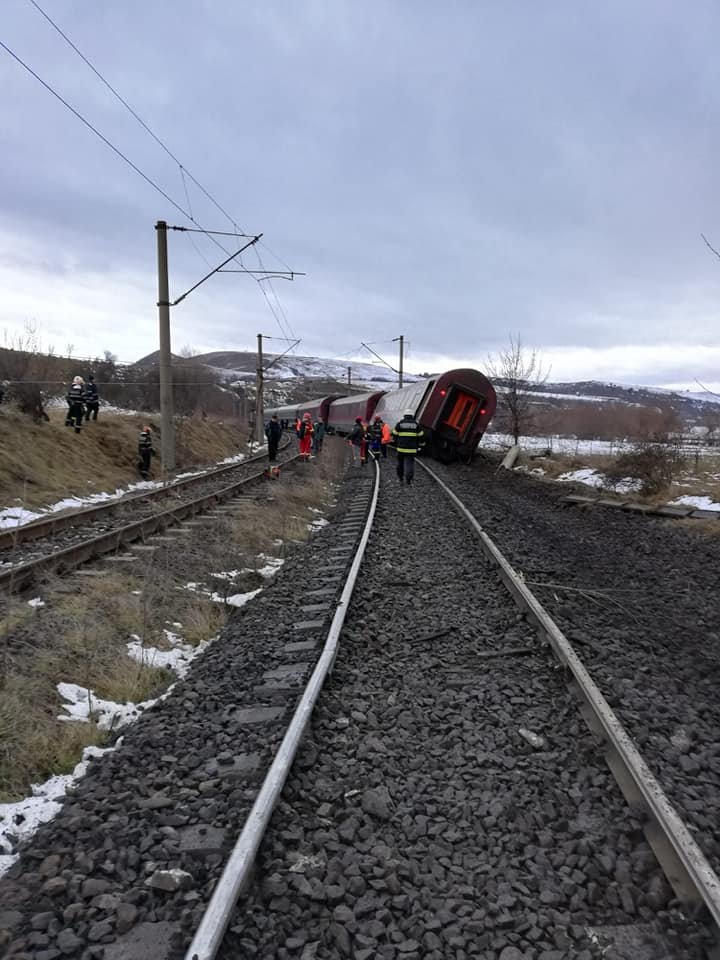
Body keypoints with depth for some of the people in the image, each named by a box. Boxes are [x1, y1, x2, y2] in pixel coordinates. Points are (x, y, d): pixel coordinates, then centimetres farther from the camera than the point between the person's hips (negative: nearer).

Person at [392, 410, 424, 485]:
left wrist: (396, 445, 18)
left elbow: (394, 435, 6)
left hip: (401, 448, 1)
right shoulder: (416, 424, 5)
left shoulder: (399, 423, 3)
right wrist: (420, 446, 19)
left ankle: (400, 478, 27)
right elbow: (421, 436, 8)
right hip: (412, 449, -1)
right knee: (410, 463, -1)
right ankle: (408, 480, -11)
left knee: (400, 462, 16)